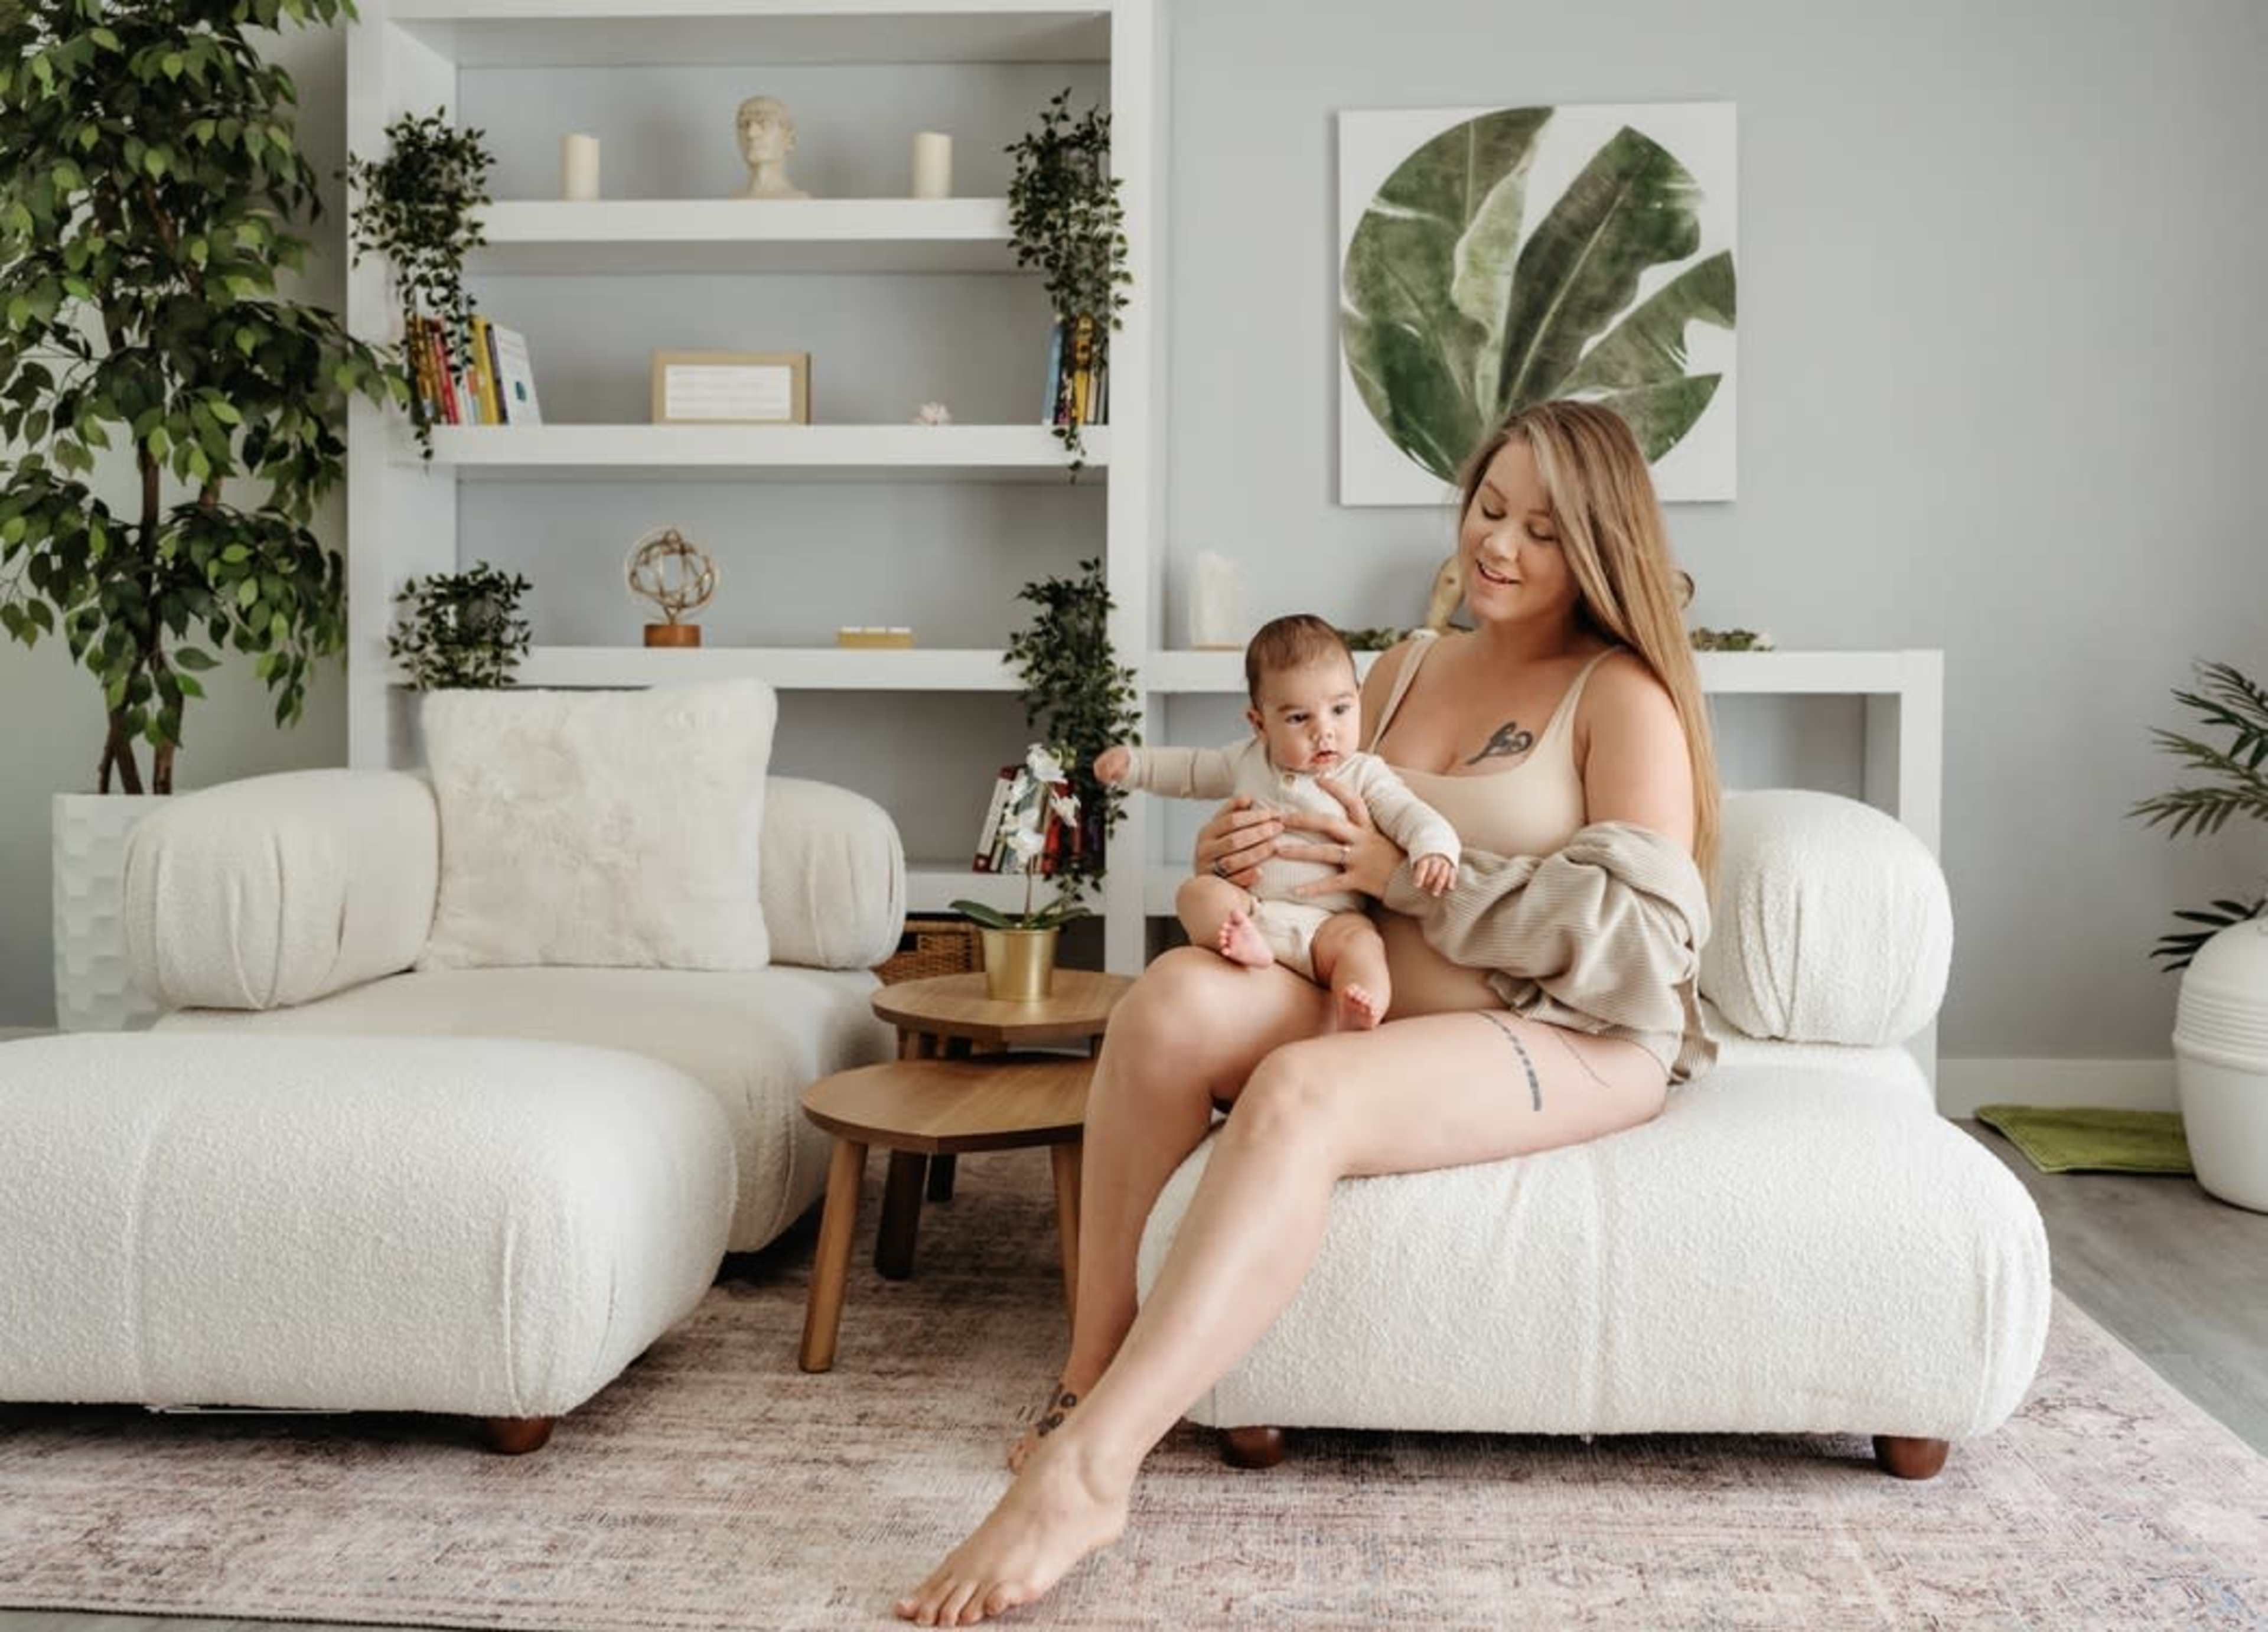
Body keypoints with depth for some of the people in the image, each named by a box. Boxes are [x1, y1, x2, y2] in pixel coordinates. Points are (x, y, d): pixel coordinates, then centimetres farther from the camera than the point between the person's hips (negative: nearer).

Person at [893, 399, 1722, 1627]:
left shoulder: (1624, 696, -2)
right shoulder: (1405, 671, 16)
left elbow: (1643, 931, -13)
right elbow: (1329, 872, 19)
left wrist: (1408, 875, -15)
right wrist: (1240, 855, -5)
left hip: (1573, 1039, -5)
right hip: (1377, 1002, 5)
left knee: (1299, 1095, -35)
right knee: (1177, 993, -26)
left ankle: (1088, 1468, -37)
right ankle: (1094, 1363, -19)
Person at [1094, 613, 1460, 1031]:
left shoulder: (1365, 775, 6)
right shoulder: (1247, 760, 16)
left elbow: (1409, 814, -5)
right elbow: (1191, 770, 34)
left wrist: (1435, 849, -27)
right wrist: (1132, 762, 26)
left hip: (1328, 920, -3)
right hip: (1248, 909, 3)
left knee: (1360, 941, -34)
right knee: (1197, 891, -23)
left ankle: (1358, 1021, -56)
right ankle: (1243, 943, -47)